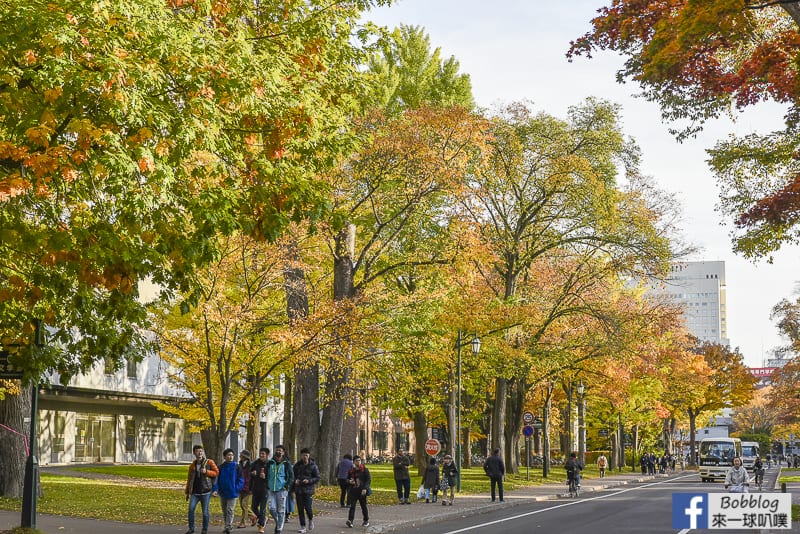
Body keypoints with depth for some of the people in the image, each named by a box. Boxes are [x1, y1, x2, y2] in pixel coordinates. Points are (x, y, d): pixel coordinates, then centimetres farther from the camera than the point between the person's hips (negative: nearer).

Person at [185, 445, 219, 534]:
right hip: (195, 492, 3)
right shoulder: (192, 465, 13)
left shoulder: (209, 462, 3)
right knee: (191, 509, -10)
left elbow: (216, 472, 0)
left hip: (206, 492, -3)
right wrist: (187, 492, 17)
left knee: (205, 512, 0)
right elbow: (189, 479, 18)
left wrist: (206, 472, -14)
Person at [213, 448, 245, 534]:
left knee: (230, 510, -8)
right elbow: (217, 479, 2)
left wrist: (237, 489, -11)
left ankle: (228, 527, -8)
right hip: (222, 493, 3)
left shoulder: (237, 467, -4)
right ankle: (225, 527, 23)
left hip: (232, 493, -3)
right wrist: (215, 490, -10)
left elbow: (241, 479, -1)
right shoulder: (221, 467, 2)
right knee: (224, 511, 13)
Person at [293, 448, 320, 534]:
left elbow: (317, 478, -1)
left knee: (307, 507, -11)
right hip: (298, 490, 3)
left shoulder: (313, 466, -1)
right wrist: (295, 480, -5)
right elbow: (293, 476, 18)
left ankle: (311, 520, 20)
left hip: (308, 489, -3)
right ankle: (303, 527, 10)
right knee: (300, 509, 3)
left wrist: (309, 481, -17)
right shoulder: (297, 465, 8)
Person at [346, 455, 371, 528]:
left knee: (364, 506, 7)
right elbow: (347, 479, 20)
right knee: (352, 506, -9)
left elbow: (369, 479, -6)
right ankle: (350, 521, -17)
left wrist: (365, 488, -16)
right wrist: (349, 481, -4)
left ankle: (366, 521, 21)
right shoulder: (351, 470, 9)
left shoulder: (364, 470, -2)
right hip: (353, 491, 2)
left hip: (362, 491, -2)